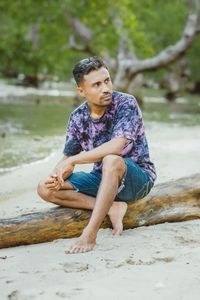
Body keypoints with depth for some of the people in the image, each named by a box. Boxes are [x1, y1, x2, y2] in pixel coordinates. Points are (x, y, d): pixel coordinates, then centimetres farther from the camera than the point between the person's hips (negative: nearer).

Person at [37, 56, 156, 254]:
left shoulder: (126, 104, -18)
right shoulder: (77, 117, -1)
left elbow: (116, 146, -31)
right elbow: (68, 157, 2)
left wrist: (72, 160, -26)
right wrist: (57, 175, -22)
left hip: (139, 177, -6)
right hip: (103, 179, 6)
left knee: (111, 161, -40)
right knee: (46, 189, -11)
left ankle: (90, 235, -39)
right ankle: (112, 207, -18)